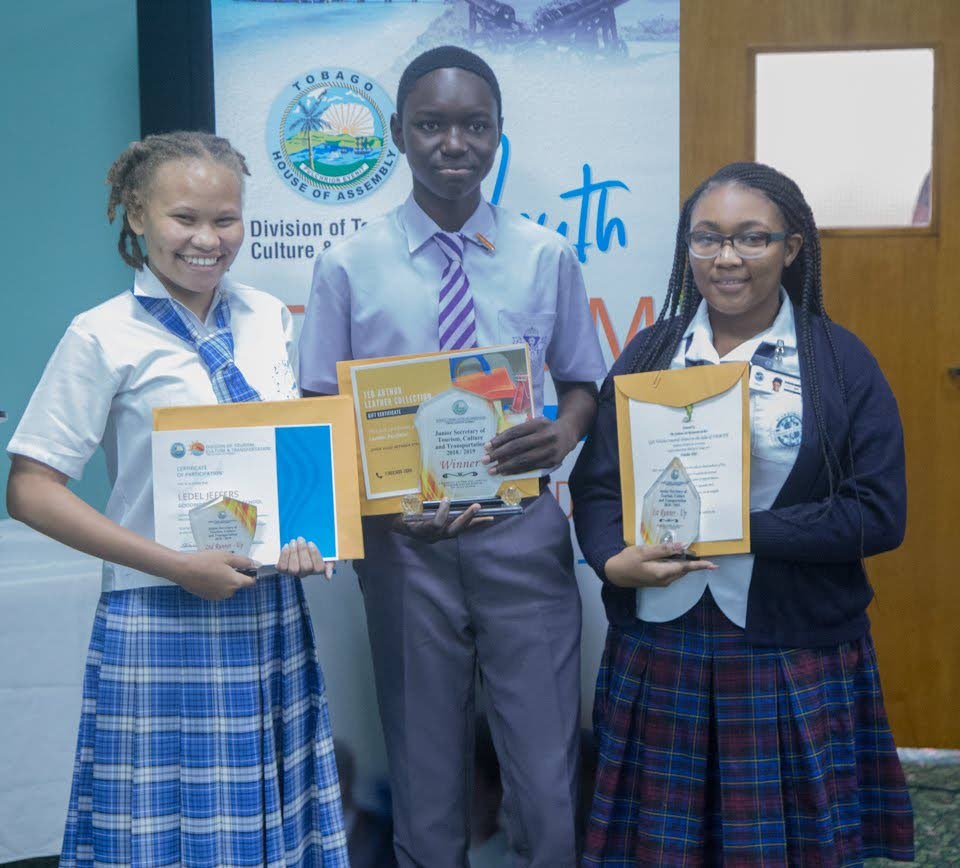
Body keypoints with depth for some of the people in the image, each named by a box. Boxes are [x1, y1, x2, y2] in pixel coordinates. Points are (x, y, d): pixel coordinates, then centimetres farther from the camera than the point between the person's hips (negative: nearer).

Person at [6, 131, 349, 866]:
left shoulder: (270, 318, 6)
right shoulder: (105, 336, -7)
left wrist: (309, 529, -3)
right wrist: (177, 566, -16)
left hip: (274, 612, 4)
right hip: (163, 621, -4)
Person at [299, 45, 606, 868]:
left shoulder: (547, 257, -1)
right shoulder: (349, 266, -4)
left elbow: (584, 383, 9)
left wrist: (563, 433, -14)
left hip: (523, 534, 1)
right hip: (404, 544, 0)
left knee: (548, 777, 6)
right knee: (425, 776, 15)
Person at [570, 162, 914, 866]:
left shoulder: (842, 361, -1)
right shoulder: (648, 352, 6)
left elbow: (879, 515, -8)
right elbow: (596, 483, 4)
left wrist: (740, 528, -16)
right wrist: (613, 560, -16)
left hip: (795, 659, -1)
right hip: (658, 648, 2)